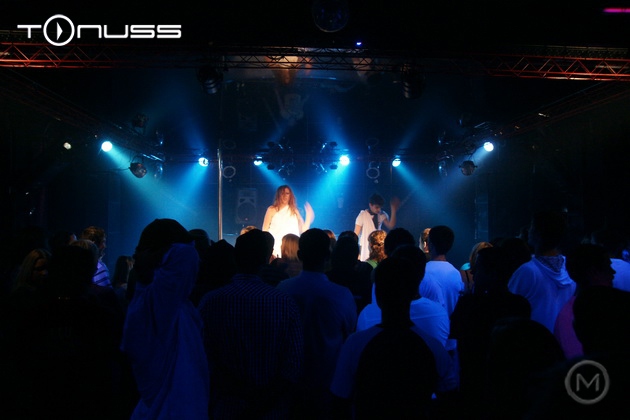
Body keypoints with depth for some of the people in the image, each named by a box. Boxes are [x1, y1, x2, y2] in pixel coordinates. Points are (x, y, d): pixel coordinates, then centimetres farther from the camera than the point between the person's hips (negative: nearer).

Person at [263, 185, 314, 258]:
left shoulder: (295, 211, 12)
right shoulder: (272, 210, 5)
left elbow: (303, 230, 9)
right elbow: (265, 230, 6)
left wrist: (309, 216, -2)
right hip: (276, 250, -2)